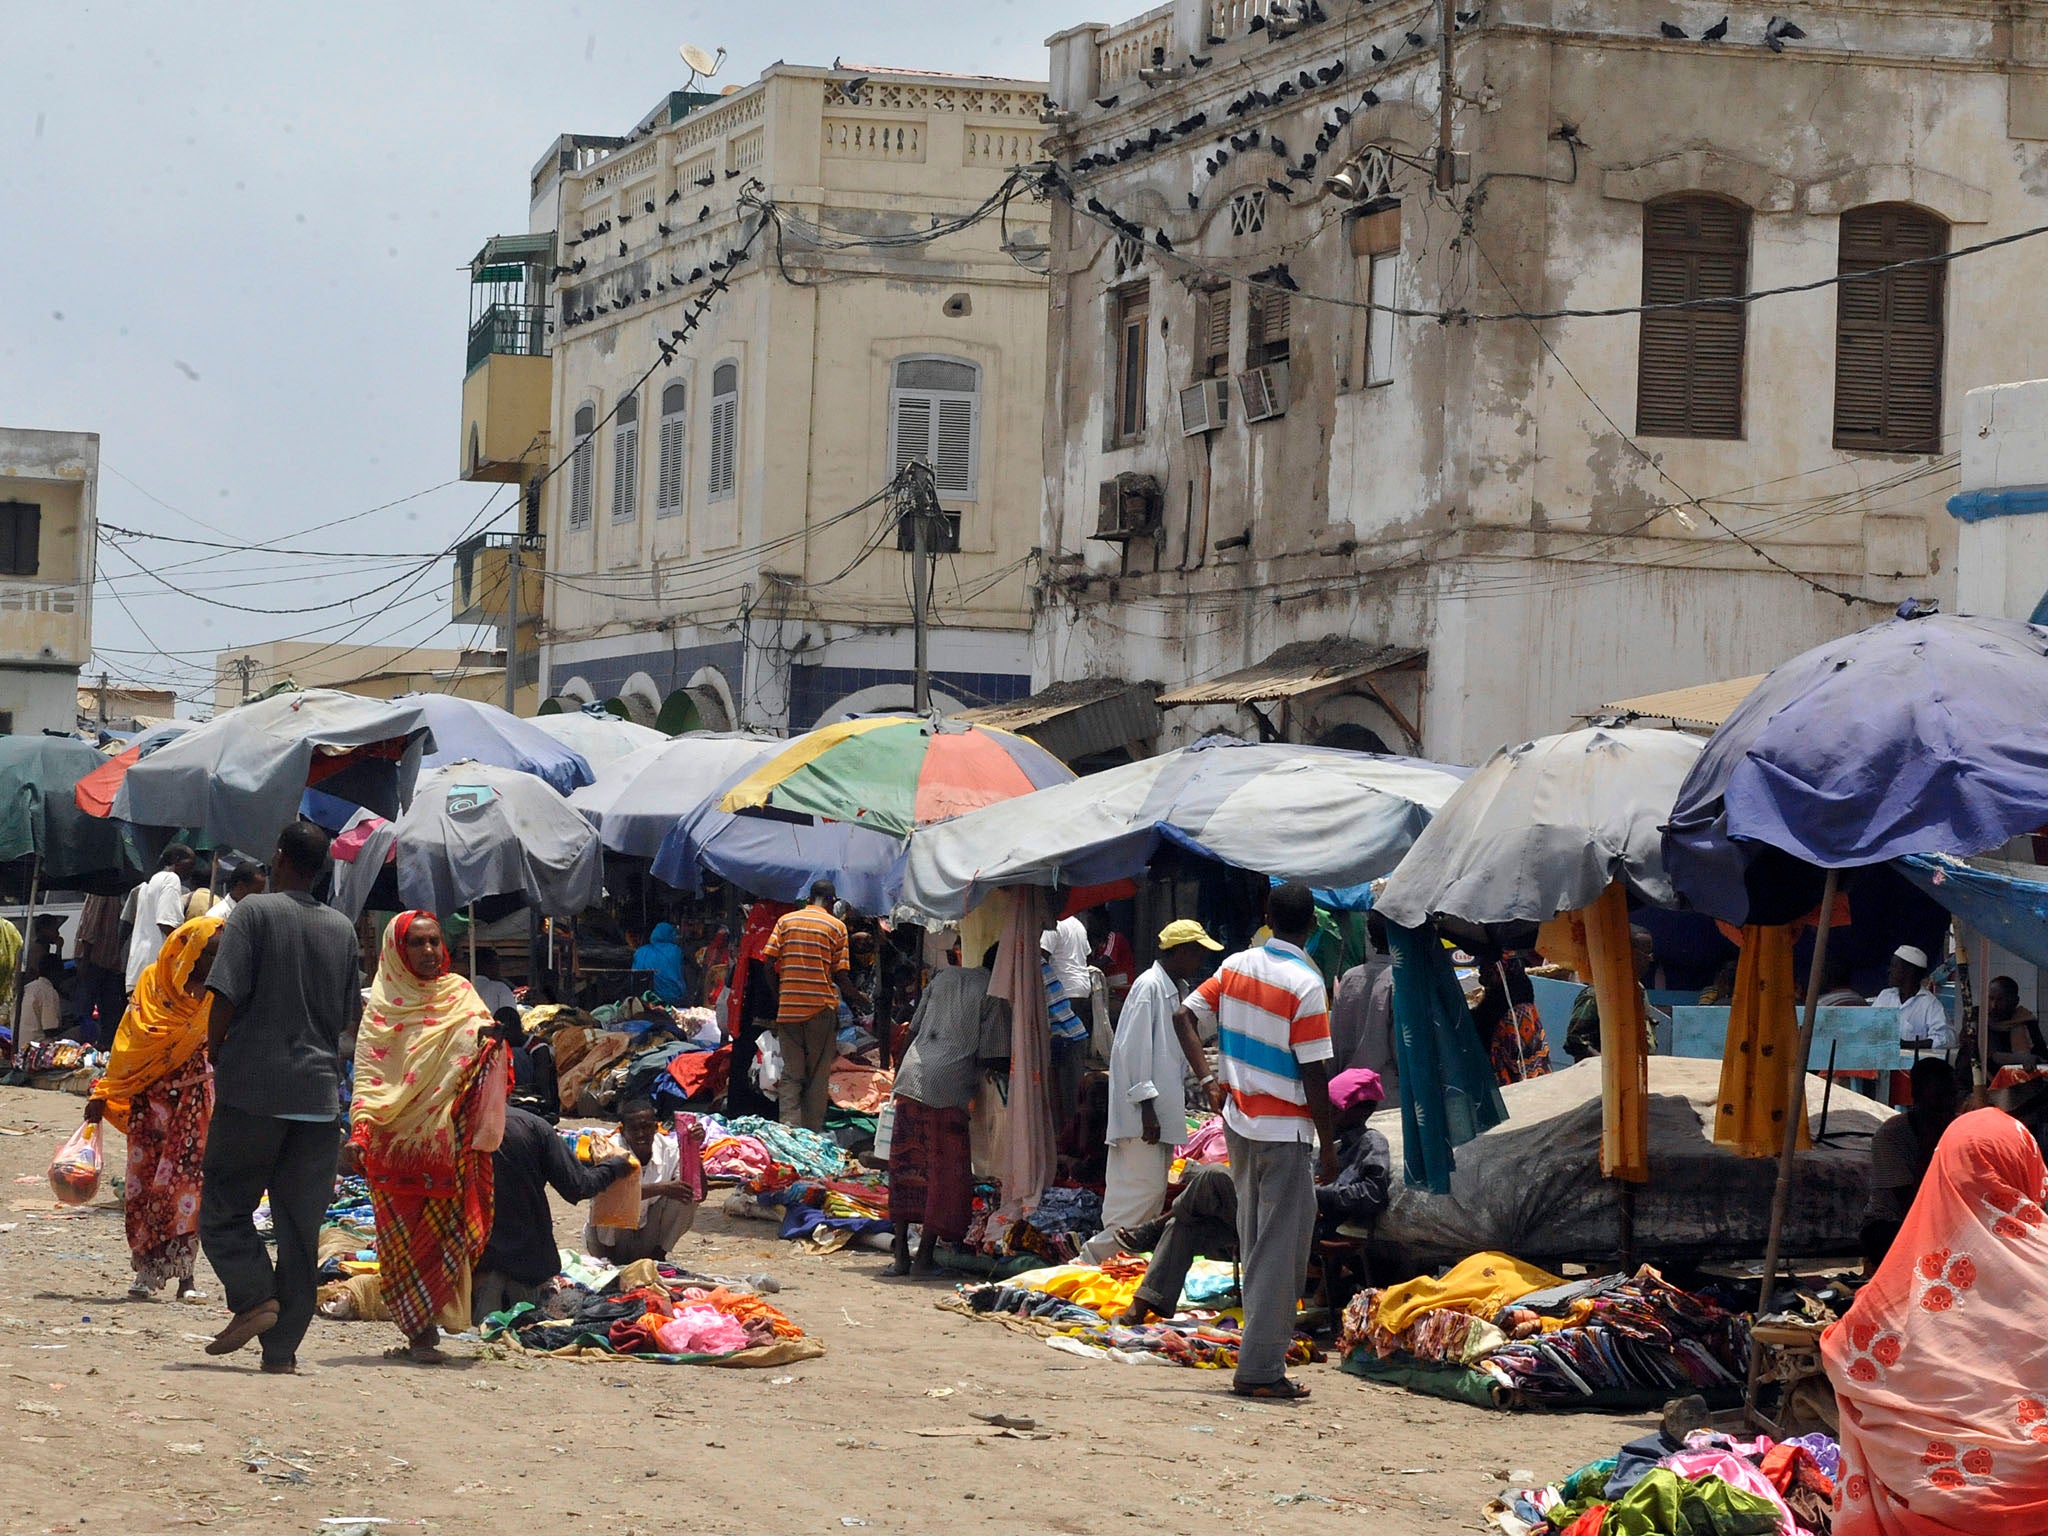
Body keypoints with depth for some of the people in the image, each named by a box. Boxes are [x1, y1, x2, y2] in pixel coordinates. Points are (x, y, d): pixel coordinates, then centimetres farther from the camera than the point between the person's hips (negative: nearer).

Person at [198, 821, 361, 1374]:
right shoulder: (342, 929, 11)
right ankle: (282, 1349, 2)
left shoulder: (255, 913, -4)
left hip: (253, 1086, -4)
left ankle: (255, 1296, -15)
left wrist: (215, 1053, 3)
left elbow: (226, 997, -11)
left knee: (223, 1207, 7)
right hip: (319, 1092, 4)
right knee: (300, 1225, 5)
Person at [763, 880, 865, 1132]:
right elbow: (841, 975, -2)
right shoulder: (836, 927, 0)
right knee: (818, 1075, 5)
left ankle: (789, 1127, -8)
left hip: (788, 1007, 2)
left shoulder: (785, 920, 7)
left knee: (791, 1073, 5)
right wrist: (857, 999, 14)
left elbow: (768, 961, 1)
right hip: (821, 1007, -2)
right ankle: (813, 1133, 5)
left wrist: (776, 997, 12)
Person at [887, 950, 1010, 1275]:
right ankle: (924, 1256, 1)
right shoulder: (994, 996, -1)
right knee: (946, 1172, 3)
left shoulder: (944, 978, 18)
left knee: (905, 1165, 11)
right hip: (948, 1085, -6)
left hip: (911, 1076, 6)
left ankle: (900, 1253, 13)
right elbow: (990, 1055, -7)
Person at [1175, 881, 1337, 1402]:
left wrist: (1208, 1079, 6)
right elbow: (1313, 1072, -16)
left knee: (1255, 1241, 18)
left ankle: (1261, 1352, 27)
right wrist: (1328, 1144, -9)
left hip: (1239, 1121, 7)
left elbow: (1184, 1015, 7)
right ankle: (1261, 1369, -2)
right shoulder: (1306, 984, -17)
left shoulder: (1236, 967, 4)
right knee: (1280, 1250, -2)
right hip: (1284, 1129, -7)